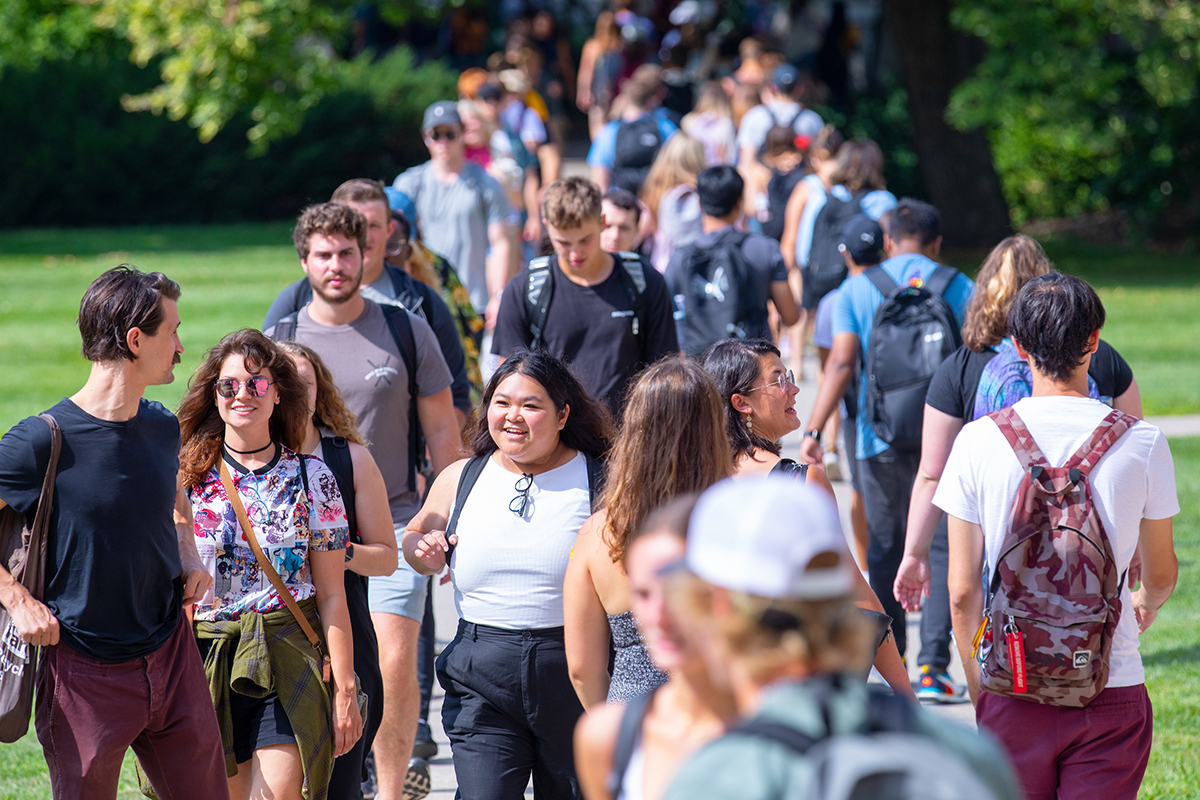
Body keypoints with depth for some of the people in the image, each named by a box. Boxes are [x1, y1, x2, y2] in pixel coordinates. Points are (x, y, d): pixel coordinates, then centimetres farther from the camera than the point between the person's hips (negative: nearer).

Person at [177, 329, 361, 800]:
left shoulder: (311, 479, 2)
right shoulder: (187, 478, 4)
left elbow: (332, 595, 2)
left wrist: (344, 689, -2)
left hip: (290, 658, -1)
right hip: (208, 661, 2)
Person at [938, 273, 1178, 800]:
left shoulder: (978, 441, -4)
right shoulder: (1143, 443, -4)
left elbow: (962, 591, -1)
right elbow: (1161, 575, 11)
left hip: (1013, 693, 0)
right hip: (1113, 690, 0)